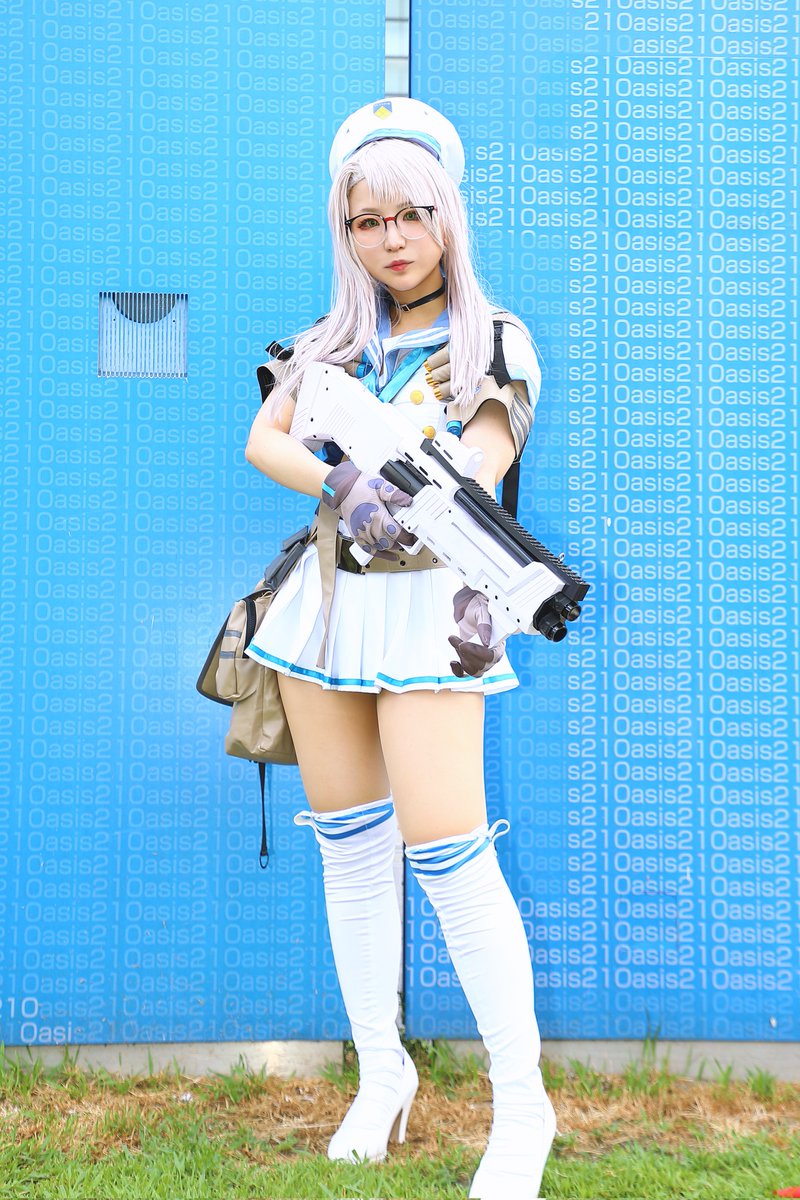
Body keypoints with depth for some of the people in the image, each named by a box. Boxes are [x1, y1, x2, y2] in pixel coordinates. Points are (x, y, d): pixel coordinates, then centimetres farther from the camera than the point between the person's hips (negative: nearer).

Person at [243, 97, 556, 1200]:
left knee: (447, 851, -13)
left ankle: (522, 1107, -3)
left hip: (425, 601, -5)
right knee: (350, 847, 9)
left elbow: (478, 471, -11)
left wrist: (471, 588, -27)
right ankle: (381, 1074, 22)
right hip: (327, 599, 5)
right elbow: (262, 440, 1)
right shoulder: (330, 342, 15)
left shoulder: (493, 342, 3)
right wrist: (341, 485, -16)